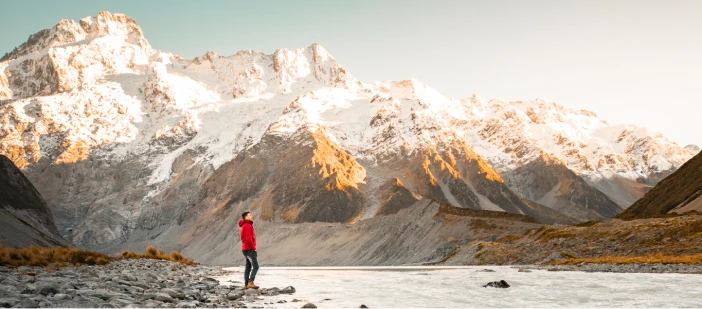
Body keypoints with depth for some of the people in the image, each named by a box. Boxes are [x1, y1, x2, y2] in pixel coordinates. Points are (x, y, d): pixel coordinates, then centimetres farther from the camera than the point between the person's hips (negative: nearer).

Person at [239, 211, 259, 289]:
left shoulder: (243, 226, 19)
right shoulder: (248, 225, -14)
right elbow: (248, 239, -23)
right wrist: (253, 248, -13)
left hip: (245, 249, 10)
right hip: (249, 249, -10)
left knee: (248, 267, 10)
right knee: (255, 266, -14)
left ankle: (246, 284, 10)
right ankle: (251, 282, -21)